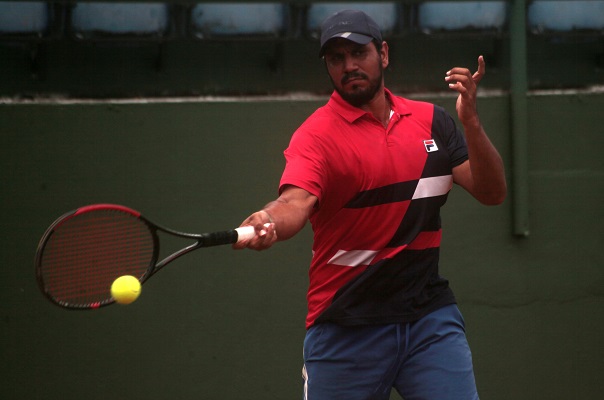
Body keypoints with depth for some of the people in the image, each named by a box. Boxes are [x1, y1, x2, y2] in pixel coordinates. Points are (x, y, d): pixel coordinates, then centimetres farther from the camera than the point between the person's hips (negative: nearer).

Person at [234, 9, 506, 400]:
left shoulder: (431, 121, 7)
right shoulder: (318, 134, -7)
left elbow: (492, 192, 3)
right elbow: (296, 202, -25)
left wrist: (471, 122, -13)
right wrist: (269, 223, -49)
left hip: (430, 316, 3)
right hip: (346, 327, -3)